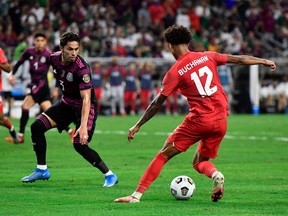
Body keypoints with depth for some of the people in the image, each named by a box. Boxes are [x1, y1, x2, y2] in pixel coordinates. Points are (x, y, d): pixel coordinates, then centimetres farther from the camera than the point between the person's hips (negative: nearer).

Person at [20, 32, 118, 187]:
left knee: (79, 144, -19)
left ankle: (109, 175, -4)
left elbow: (86, 98, -35)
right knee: (37, 126, -4)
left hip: (84, 107, -7)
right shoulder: (54, 58, -10)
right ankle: (41, 170, 8)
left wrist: (83, 126, -43)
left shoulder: (81, 68, -30)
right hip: (66, 103, 7)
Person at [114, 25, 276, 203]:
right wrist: (264, 62, 27)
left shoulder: (175, 72, -4)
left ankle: (137, 194, -1)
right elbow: (239, 59, 12)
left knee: (164, 155, 5)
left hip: (198, 120, -4)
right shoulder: (207, 57, 6)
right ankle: (216, 175, -12)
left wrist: (138, 125, 2)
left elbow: (158, 103, -4)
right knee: (200, 162, 22)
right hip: (221, 121, 4)